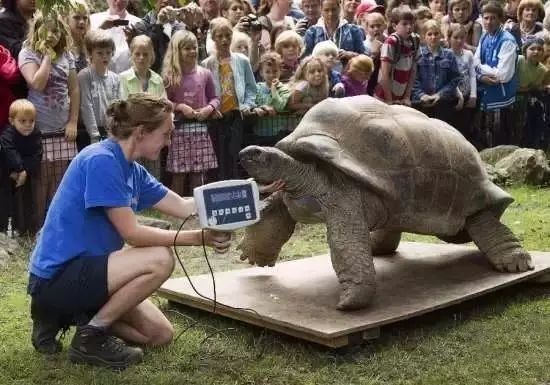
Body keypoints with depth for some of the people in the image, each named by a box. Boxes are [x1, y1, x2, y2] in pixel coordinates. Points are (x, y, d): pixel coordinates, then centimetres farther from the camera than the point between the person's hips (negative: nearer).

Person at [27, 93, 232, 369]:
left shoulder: (132, 170, 7)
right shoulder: (101, 160, -21)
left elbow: (184, 207, 8)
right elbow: (131, 233, -23)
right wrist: (199, 238, -24)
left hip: (83, 271, 10)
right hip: (56, 277, -10)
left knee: (161, 335, 9)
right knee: (160, 260, -24)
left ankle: (69, 314, 15)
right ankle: (90, 336, -9)